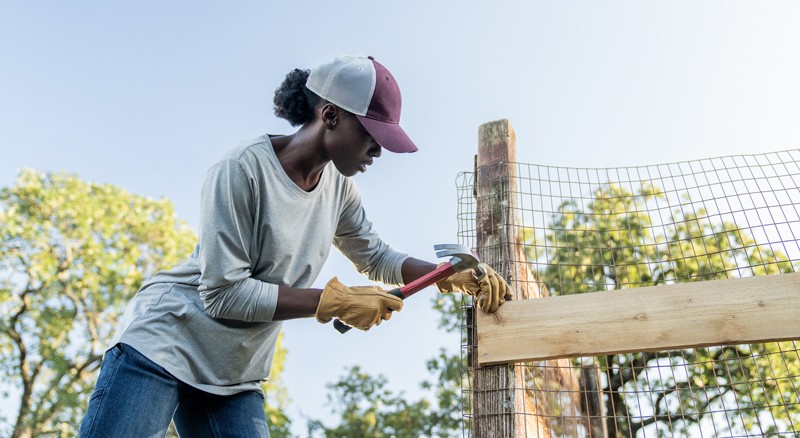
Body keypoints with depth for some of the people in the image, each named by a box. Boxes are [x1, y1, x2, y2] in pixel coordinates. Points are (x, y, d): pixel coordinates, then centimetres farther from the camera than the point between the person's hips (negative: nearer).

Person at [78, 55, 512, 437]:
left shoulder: (337, 184, 3)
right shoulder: (244, 168, -19)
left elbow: (375, 257, 14)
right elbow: (223, 293, -21)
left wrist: (452, 275, 0)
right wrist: (336, 301, -21)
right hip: (163, 343, -6)